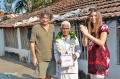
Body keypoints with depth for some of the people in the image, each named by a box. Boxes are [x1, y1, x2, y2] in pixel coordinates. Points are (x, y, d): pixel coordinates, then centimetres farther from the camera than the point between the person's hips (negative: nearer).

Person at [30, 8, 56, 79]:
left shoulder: (52, 27, 6)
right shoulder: (35, 28, -7)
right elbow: (32, 43, -7)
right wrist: (34, 57, -10)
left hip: (51, 57, 4)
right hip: (41, 58, -4)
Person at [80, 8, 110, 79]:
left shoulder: (103, 27, -4)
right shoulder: (89, 29, 13)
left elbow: (101, 43, -16)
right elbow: (85, 44, 7)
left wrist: (87, 34, -19)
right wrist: (84, 34, -12)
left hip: (101, 57, -6)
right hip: (92, 58, 6)